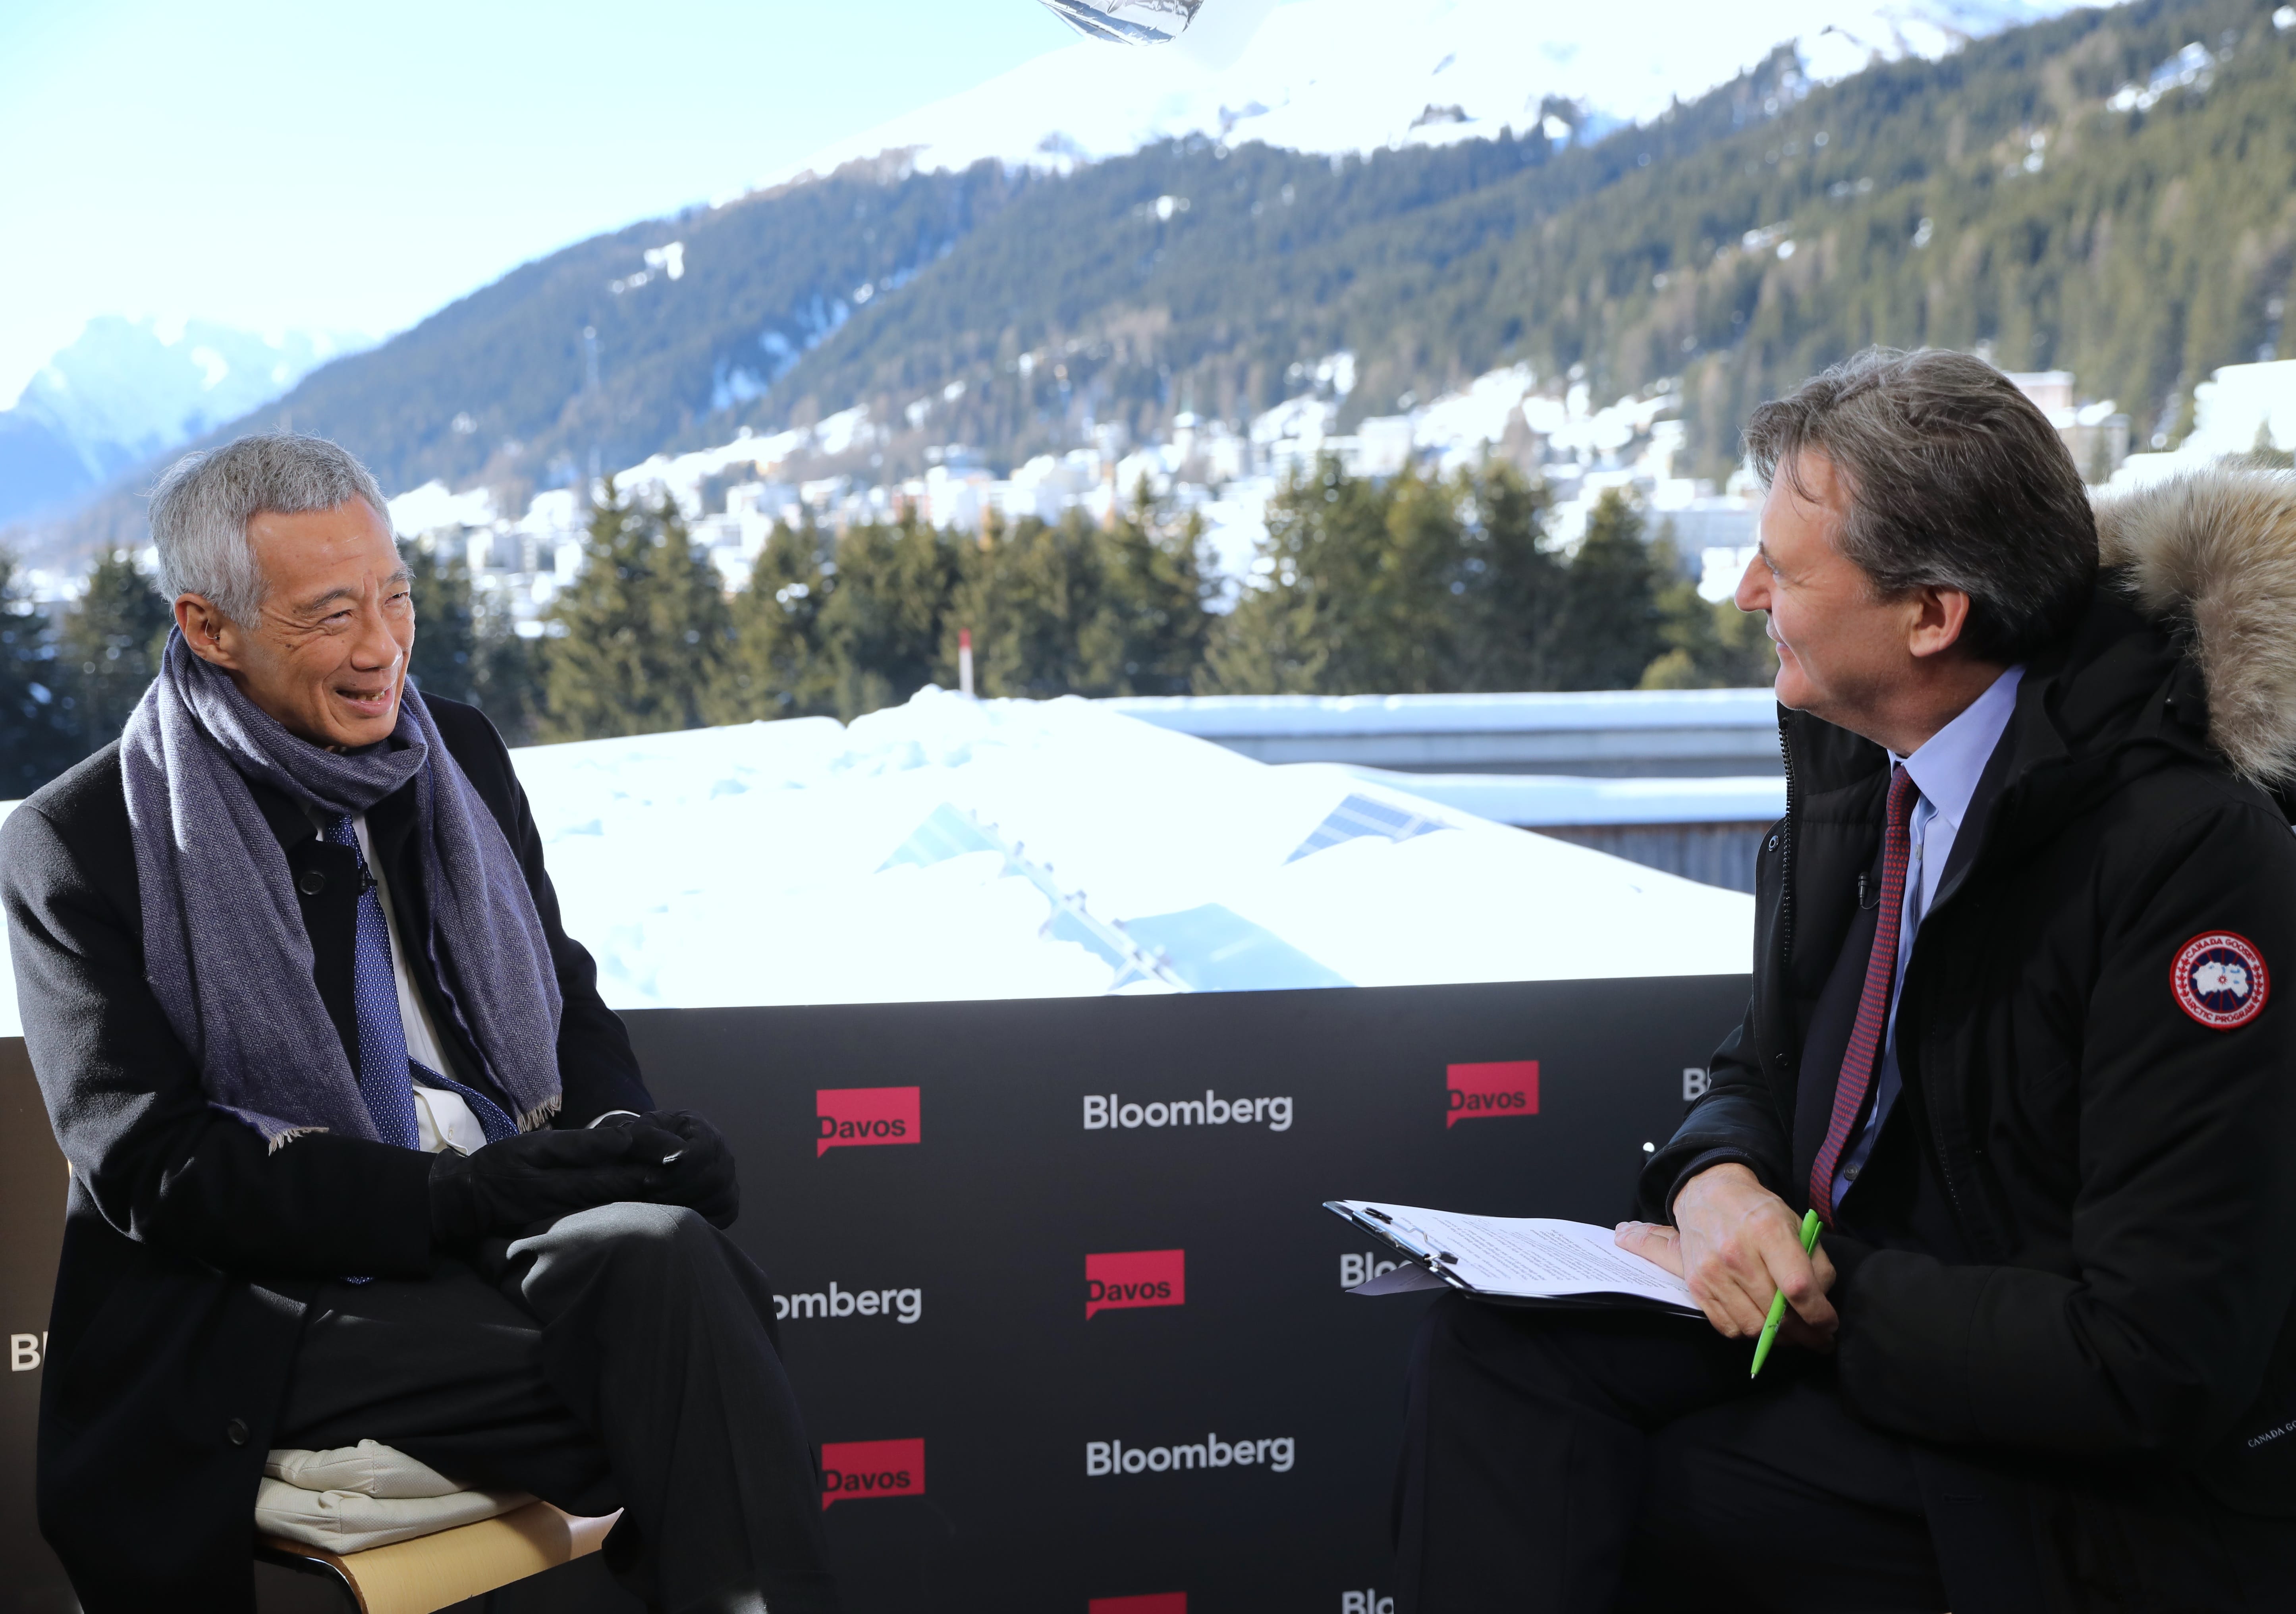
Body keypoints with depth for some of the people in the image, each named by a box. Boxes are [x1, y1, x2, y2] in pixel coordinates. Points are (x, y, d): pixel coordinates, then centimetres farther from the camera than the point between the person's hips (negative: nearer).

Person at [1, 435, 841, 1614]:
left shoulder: (459, 753, 13)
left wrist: (629, 1143, -4)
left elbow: (563, 998, 20)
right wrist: (451, 1194, -20)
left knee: (663, 1253, -31)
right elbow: (145, 1165, -9)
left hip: (518, 1239, 5)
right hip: (269, 1308, -4)